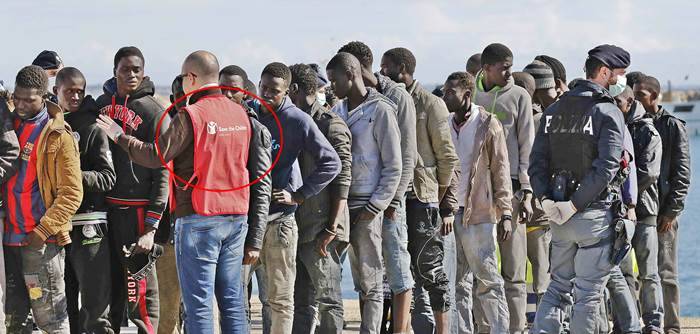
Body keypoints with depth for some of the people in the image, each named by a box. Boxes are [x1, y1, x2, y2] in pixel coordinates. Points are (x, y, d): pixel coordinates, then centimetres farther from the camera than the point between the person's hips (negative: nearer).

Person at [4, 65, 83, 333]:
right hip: (8, 239, 6)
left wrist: (42, 232, -16)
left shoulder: (59, 137, -6)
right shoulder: (7, 125, 11)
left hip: (42, 241, -6)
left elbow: (71, 194, -11)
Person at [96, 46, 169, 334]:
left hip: (136, 211, -5)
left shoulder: (155, 113, -3)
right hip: (101, 208, 5)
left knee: (141, 290, -5)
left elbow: (162, 172, -7)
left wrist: (151, 227, -13)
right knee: (108, 289, 10)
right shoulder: (101, 105, 12)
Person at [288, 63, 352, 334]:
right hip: (299, 228, 8)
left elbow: (342, 179, -13)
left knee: (328, 301, -5)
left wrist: (332, 227, -18)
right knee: (301, 302, 9)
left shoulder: (331, 124, -8)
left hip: (321, 231, -8)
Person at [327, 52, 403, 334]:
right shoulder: (338, 110, 14)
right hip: (340, 204, 6)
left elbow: (393, 167, -7)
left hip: (366, 207, -6)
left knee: (370, 282, -2)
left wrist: (373, 208, -12)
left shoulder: (380, 110, -6)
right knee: (360, 281, 5)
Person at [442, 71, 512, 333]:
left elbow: (501, 171, -4)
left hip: (478, 213, -5)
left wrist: (505, 213, -10)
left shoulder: (488, 125, -3)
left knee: (488, 280, -3)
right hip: (448, 212, 5)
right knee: (457, 283, 8)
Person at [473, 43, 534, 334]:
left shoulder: (518, 97, 4)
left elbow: (527, 147, 2)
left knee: (513, 269, -2)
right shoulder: (471, 96, 10)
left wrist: (526, 192, -6)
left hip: (510, 188, -2)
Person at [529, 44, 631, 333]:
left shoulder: (554, 110, 11)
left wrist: (546, 200, -4)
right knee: (589, 293, 2)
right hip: (595, 216, -6)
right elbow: (605, 168, -20)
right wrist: (575, 205, -16)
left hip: (558, 217, 6)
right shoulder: (608, 113, -10)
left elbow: (537, 161, 4)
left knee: (558, 287, 15)